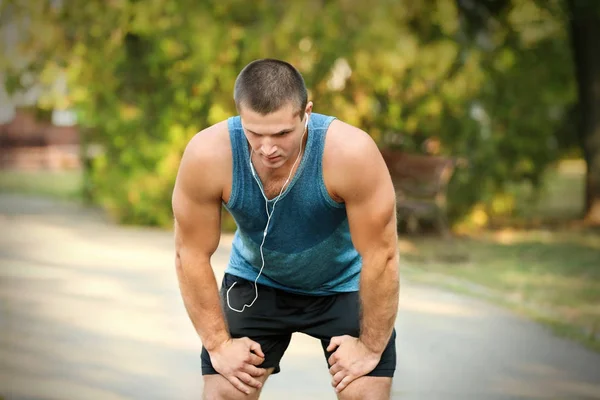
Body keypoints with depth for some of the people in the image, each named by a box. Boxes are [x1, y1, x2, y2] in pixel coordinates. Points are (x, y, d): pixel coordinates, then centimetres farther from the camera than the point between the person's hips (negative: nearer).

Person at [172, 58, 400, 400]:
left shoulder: (351, 152, -36)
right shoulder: (207, 155, -31)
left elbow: (380, 254, -26)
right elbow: (192, 253, -18)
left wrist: (370, 345, -18)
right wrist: (218, 342, -13)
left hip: (344, 283, -1)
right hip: (255, 281, 1)